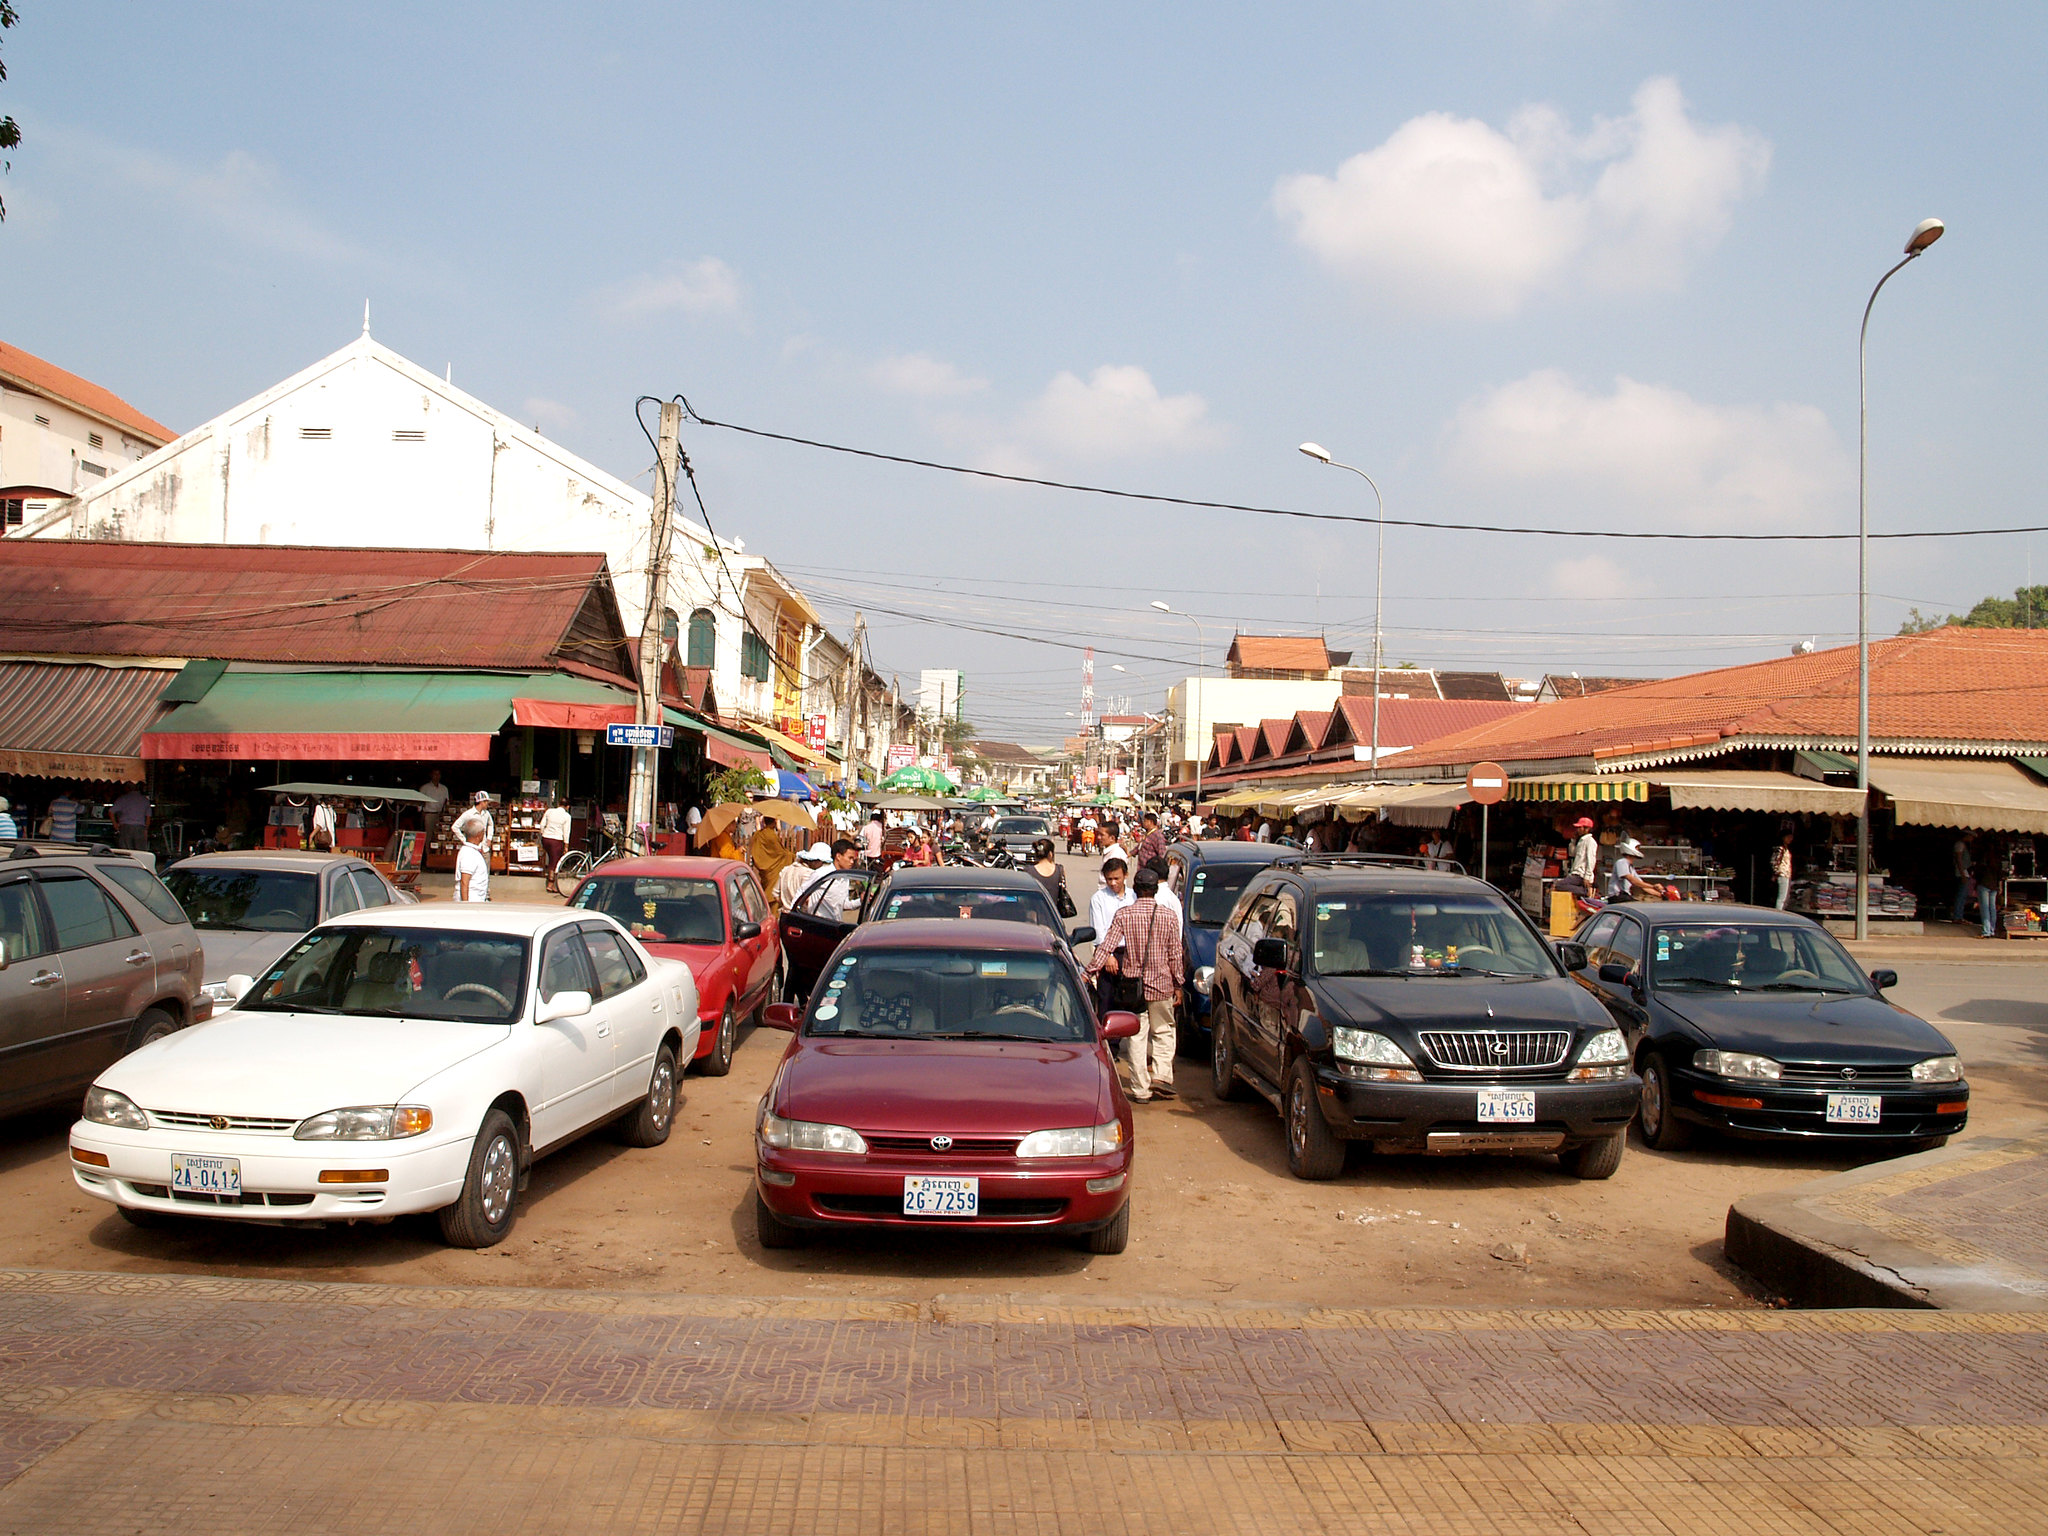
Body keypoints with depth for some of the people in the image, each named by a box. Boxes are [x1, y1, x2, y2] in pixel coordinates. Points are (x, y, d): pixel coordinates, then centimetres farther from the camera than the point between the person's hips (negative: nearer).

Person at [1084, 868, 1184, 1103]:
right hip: (1161, 984, 0)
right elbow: (1175, 954, 1)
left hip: (1133, 984, 0)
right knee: (1164, 1031, 16)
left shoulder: (1123, 913, -5)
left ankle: (1140, 1090, 5)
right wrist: (1178, 984, 11)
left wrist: (1090, 971, -4)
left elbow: (1107, 945, -10)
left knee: (1137, 1036, 5)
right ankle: (1161, 1075, -1)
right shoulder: (1167, 916, -3)